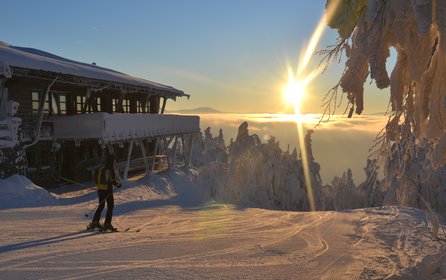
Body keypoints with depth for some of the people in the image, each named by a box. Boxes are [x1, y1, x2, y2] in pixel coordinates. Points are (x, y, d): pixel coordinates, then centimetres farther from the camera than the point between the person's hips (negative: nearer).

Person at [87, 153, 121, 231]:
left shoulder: (101, 168, 9)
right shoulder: (110, 169, -13)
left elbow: (96, 179, 14)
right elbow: (112, 180, -19)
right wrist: (118, 184, -2)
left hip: (100, 190, 7)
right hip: (107, 190, -7)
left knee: (101, 206, 18)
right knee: (110, 206, 1)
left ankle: (95, 222, 19)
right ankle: (107, 224, -4)